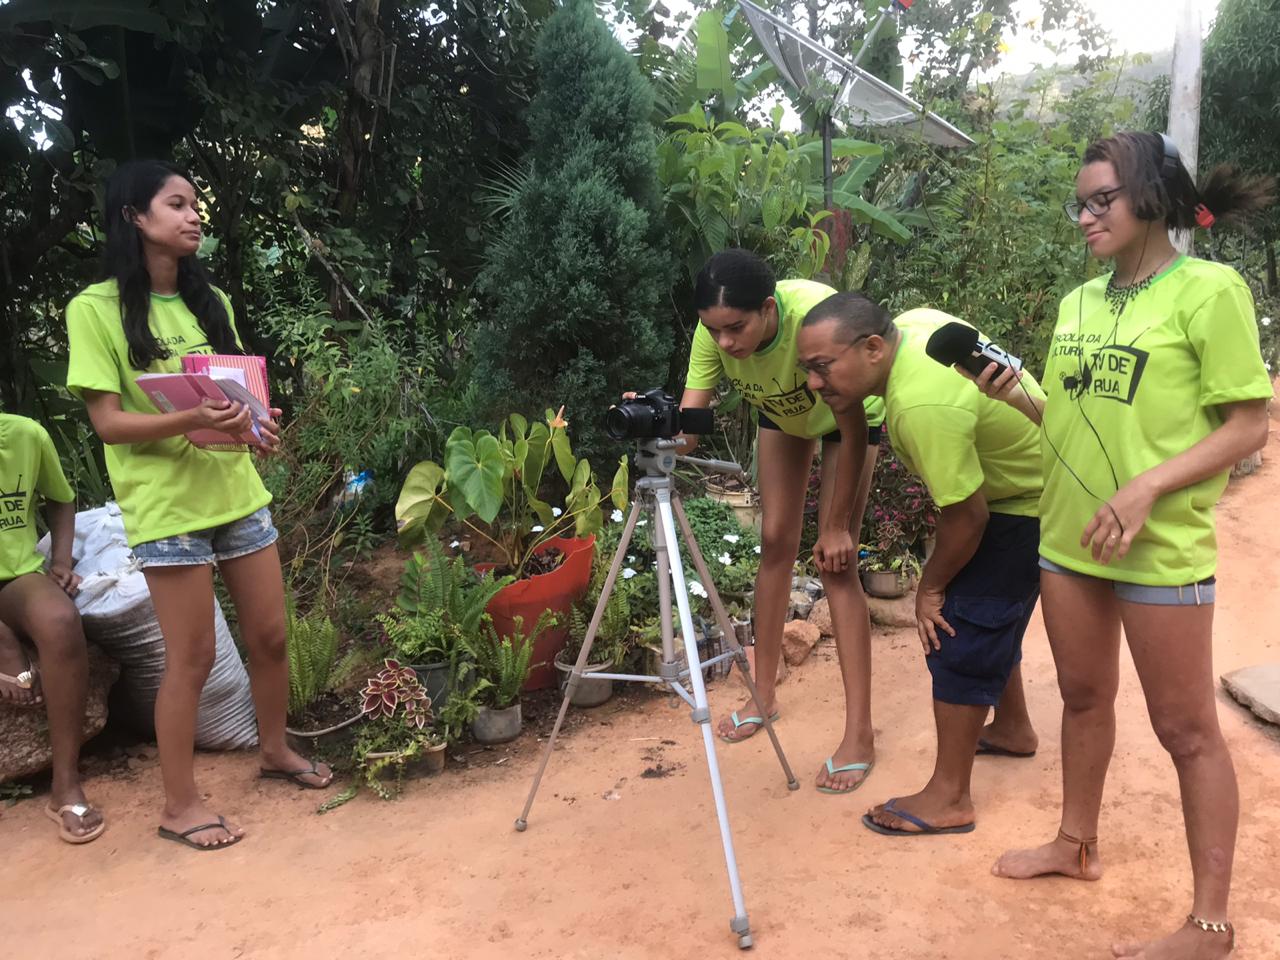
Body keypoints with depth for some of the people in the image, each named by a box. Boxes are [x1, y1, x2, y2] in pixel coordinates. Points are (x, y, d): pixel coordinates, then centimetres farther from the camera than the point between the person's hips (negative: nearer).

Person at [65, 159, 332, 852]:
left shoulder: (210, 302, 11)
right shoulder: (96, 309, -8)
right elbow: (107, 422, -12)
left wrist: (258, 423, -5)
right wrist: (191, 420, -27)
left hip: (239, 492, 6)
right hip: (166, 509, -6)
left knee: (269, 636, 12)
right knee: (191, 658, 1)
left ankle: (276, 752, 35)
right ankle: (179, 805, 18)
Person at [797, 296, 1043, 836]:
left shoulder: (922, 405, -37)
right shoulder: (912, 322, -9)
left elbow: (968, 514, -30)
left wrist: (931, 586, -14)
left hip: (1028, 506, -10)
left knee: (958, 635, -8)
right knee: (990, 618, 23)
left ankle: (948, 798, 1)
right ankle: (1014, 725, 44)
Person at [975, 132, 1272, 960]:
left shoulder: (1209, 290, -11)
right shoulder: (1079, 302, 9)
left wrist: (1147, 488, -23)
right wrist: (1019, 399, -3)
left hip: (1161, 548, -6)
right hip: (1065, 535, 7)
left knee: (1186, 727, 4)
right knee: (1084, 696, 19)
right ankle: (1077, 844, 38)